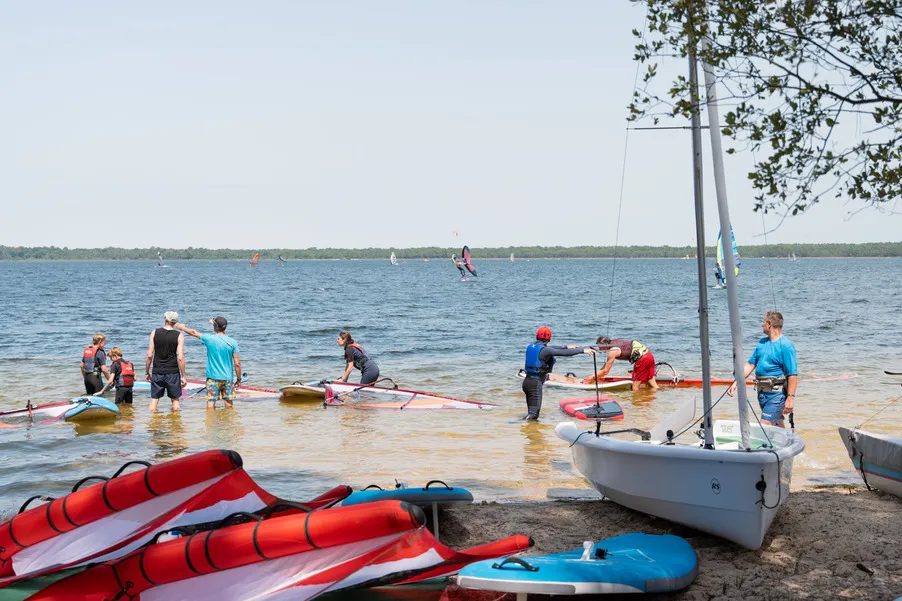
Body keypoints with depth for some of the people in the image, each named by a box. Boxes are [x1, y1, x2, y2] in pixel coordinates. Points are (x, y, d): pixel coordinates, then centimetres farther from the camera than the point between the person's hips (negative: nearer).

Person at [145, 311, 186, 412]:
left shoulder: (155, 333, 0)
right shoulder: (179, 336, -6)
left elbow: (149, 355, -1)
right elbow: (180, 357, -10)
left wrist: (147, 372, 10)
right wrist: (183, 376, -3)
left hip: (157, 372, 1)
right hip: (173, 373, -1)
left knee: (154, 399, 8)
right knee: (175, 399, 11)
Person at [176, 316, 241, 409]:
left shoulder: (209, 339, -8)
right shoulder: (232, 342, -5)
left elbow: (194, 333, 11)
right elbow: (237, 363, -4)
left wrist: (182, 327, 30)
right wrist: (239, 379, 7)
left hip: (213, 377, -2)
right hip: (228, 377, 2)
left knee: (211, 403, 3)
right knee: (228, 404, 9)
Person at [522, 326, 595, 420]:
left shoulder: (531, 346, 11)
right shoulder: (544, 350, -14)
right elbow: (565, 353, -18)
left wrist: (566, 347, 30)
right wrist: (583, 350, -11)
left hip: (527, 381, 9)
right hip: (535, 383, -9)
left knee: (532, 413, 15)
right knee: (533, 414, -10)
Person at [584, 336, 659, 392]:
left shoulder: (612, 351, -11)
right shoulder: (613, 342, 16)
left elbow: (605, 371, -5)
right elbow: (607, 364, 26)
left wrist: (592, 378, 6)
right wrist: (596, 376, 27)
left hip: (642, 358, -9)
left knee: (635, 387, -2)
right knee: (652, 385, 13)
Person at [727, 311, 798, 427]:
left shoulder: (786, 345, -12)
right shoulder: (762, 343, 13)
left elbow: (793, 374, -16)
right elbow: (751, 364, 16)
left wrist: (791, 397, -21)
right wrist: (736, 383, 7)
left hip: (776, 394, -8)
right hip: (762, 392, 8)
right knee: (777, 426, 15)